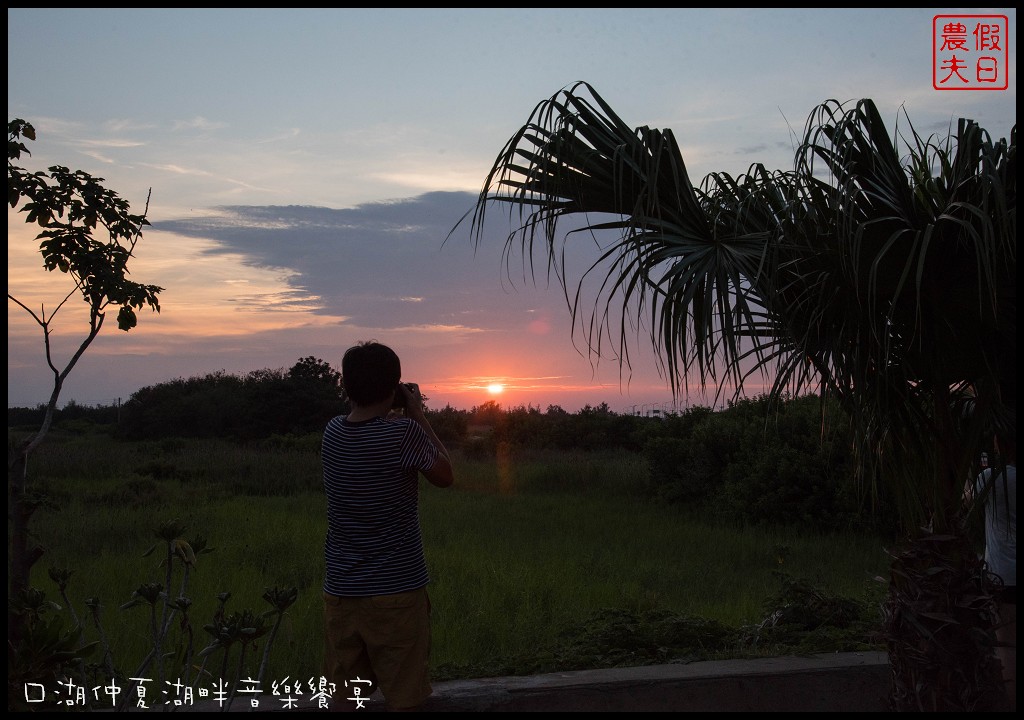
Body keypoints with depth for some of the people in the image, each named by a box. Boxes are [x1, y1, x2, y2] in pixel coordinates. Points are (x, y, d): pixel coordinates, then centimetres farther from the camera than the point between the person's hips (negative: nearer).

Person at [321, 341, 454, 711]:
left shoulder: (333, 432, 1)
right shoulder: (404, 432, -16)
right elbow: (445, 476, 1)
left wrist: (396, 416, 12)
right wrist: (418, 416, 3)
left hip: (341, 589, 5)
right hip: (397, 589, -5)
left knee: (345, 697, 13)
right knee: (403, 700, 5)